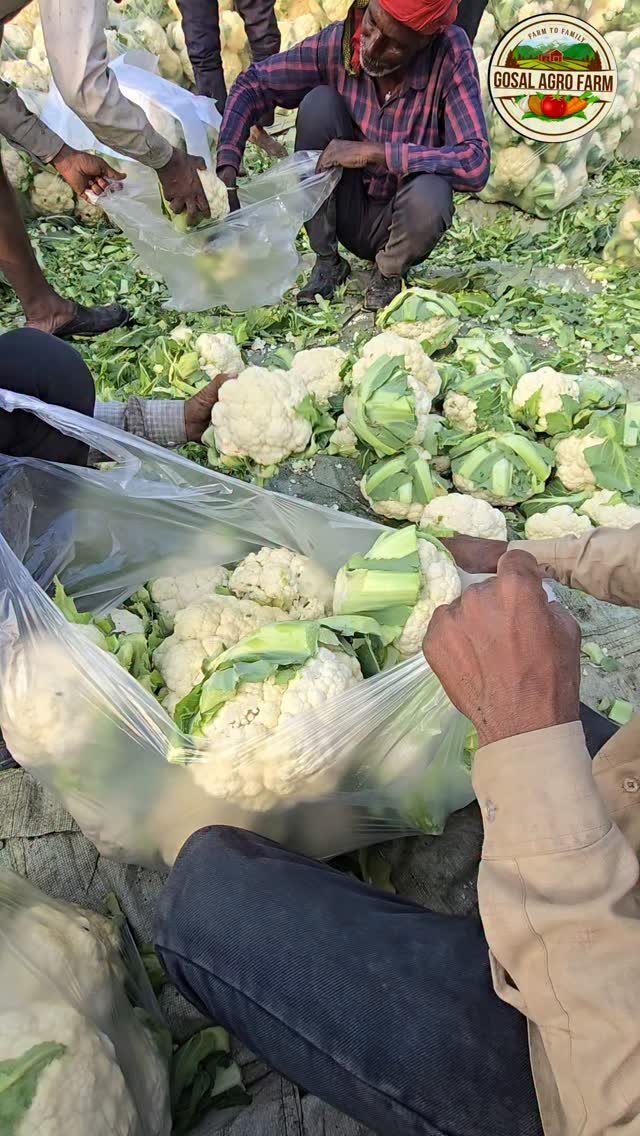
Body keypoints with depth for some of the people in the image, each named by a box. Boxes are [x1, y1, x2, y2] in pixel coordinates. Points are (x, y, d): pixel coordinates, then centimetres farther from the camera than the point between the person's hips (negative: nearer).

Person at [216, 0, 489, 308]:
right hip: (347, 213, 3)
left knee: (429, 194, -36)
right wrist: (226, 168, -21)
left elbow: (476, 165, -30)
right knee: (319, 102, -20)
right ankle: (327, 262, -7)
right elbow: (252, 84, -5)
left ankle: (390, 273, -2)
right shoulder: (338, 43, -13)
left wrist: (374, 151, -33)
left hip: (399, 223, -2)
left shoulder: (451, 54, -20)